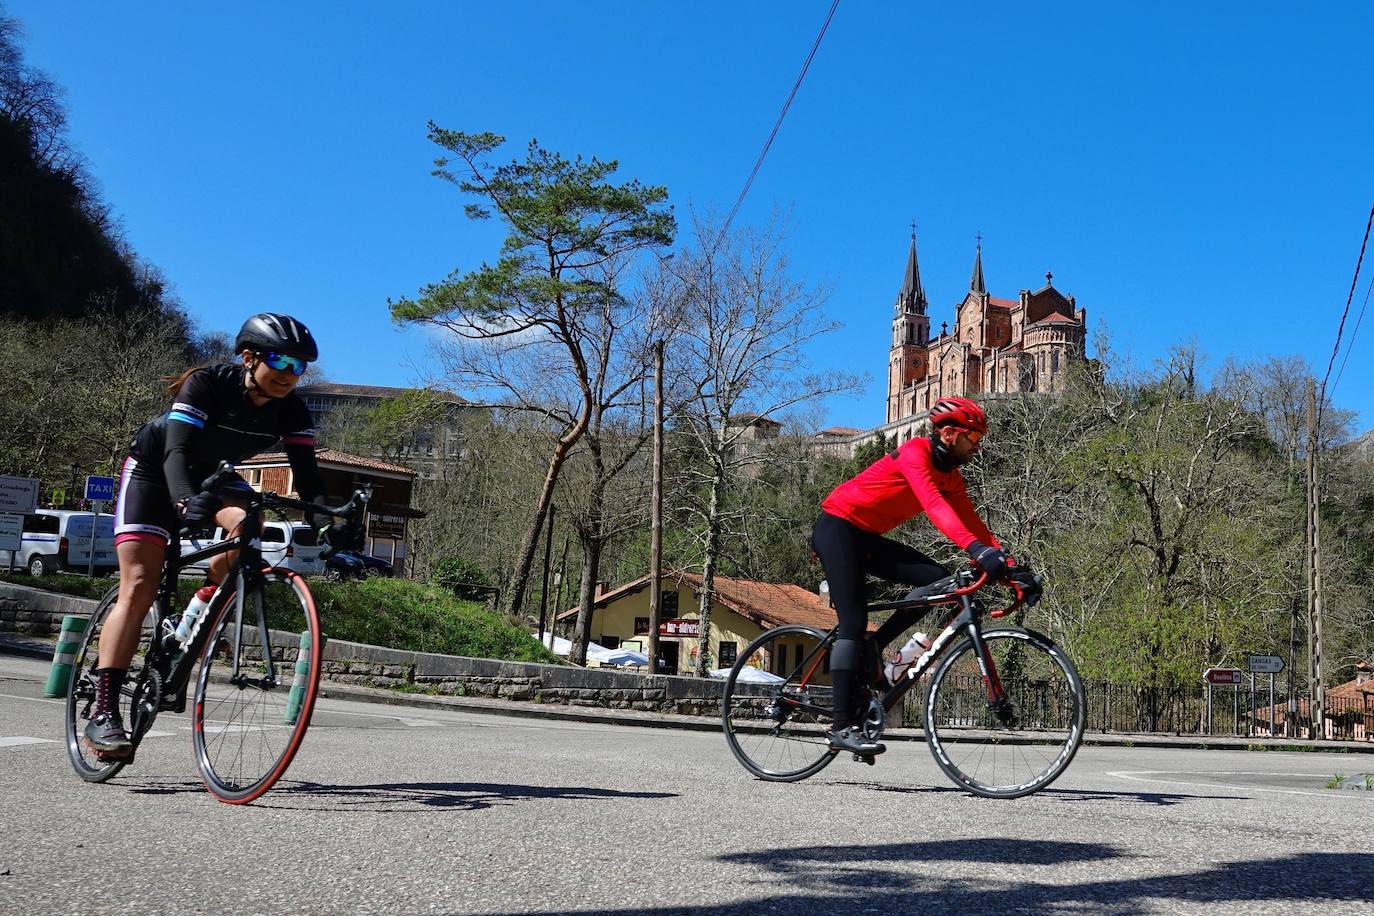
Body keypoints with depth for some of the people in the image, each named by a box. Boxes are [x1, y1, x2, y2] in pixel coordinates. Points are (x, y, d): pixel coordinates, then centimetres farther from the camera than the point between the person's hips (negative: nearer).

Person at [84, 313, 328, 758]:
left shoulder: (291, 409, -19)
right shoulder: (207, 385, -31)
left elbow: (306, 473, -23)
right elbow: (177, 452, -42)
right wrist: (187, 503, -61)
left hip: (212, 475, 4)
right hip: (154, 471, -4)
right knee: (139, 588, -15)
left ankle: (203, 606, -5)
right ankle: (103, 712, -15)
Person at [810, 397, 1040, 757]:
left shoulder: (950, 476, 6)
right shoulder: (915, 453, -21)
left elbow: (972, 522, 1)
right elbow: (934, 506, -36)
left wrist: (1012, 567, -11)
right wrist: (978, 550, -48)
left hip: (866, 537, 9)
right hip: (836, 527, -9)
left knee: (939, 580, -9)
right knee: (854, 620, -17)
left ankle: (869, 650, -1)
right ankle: (842, 726, -17)